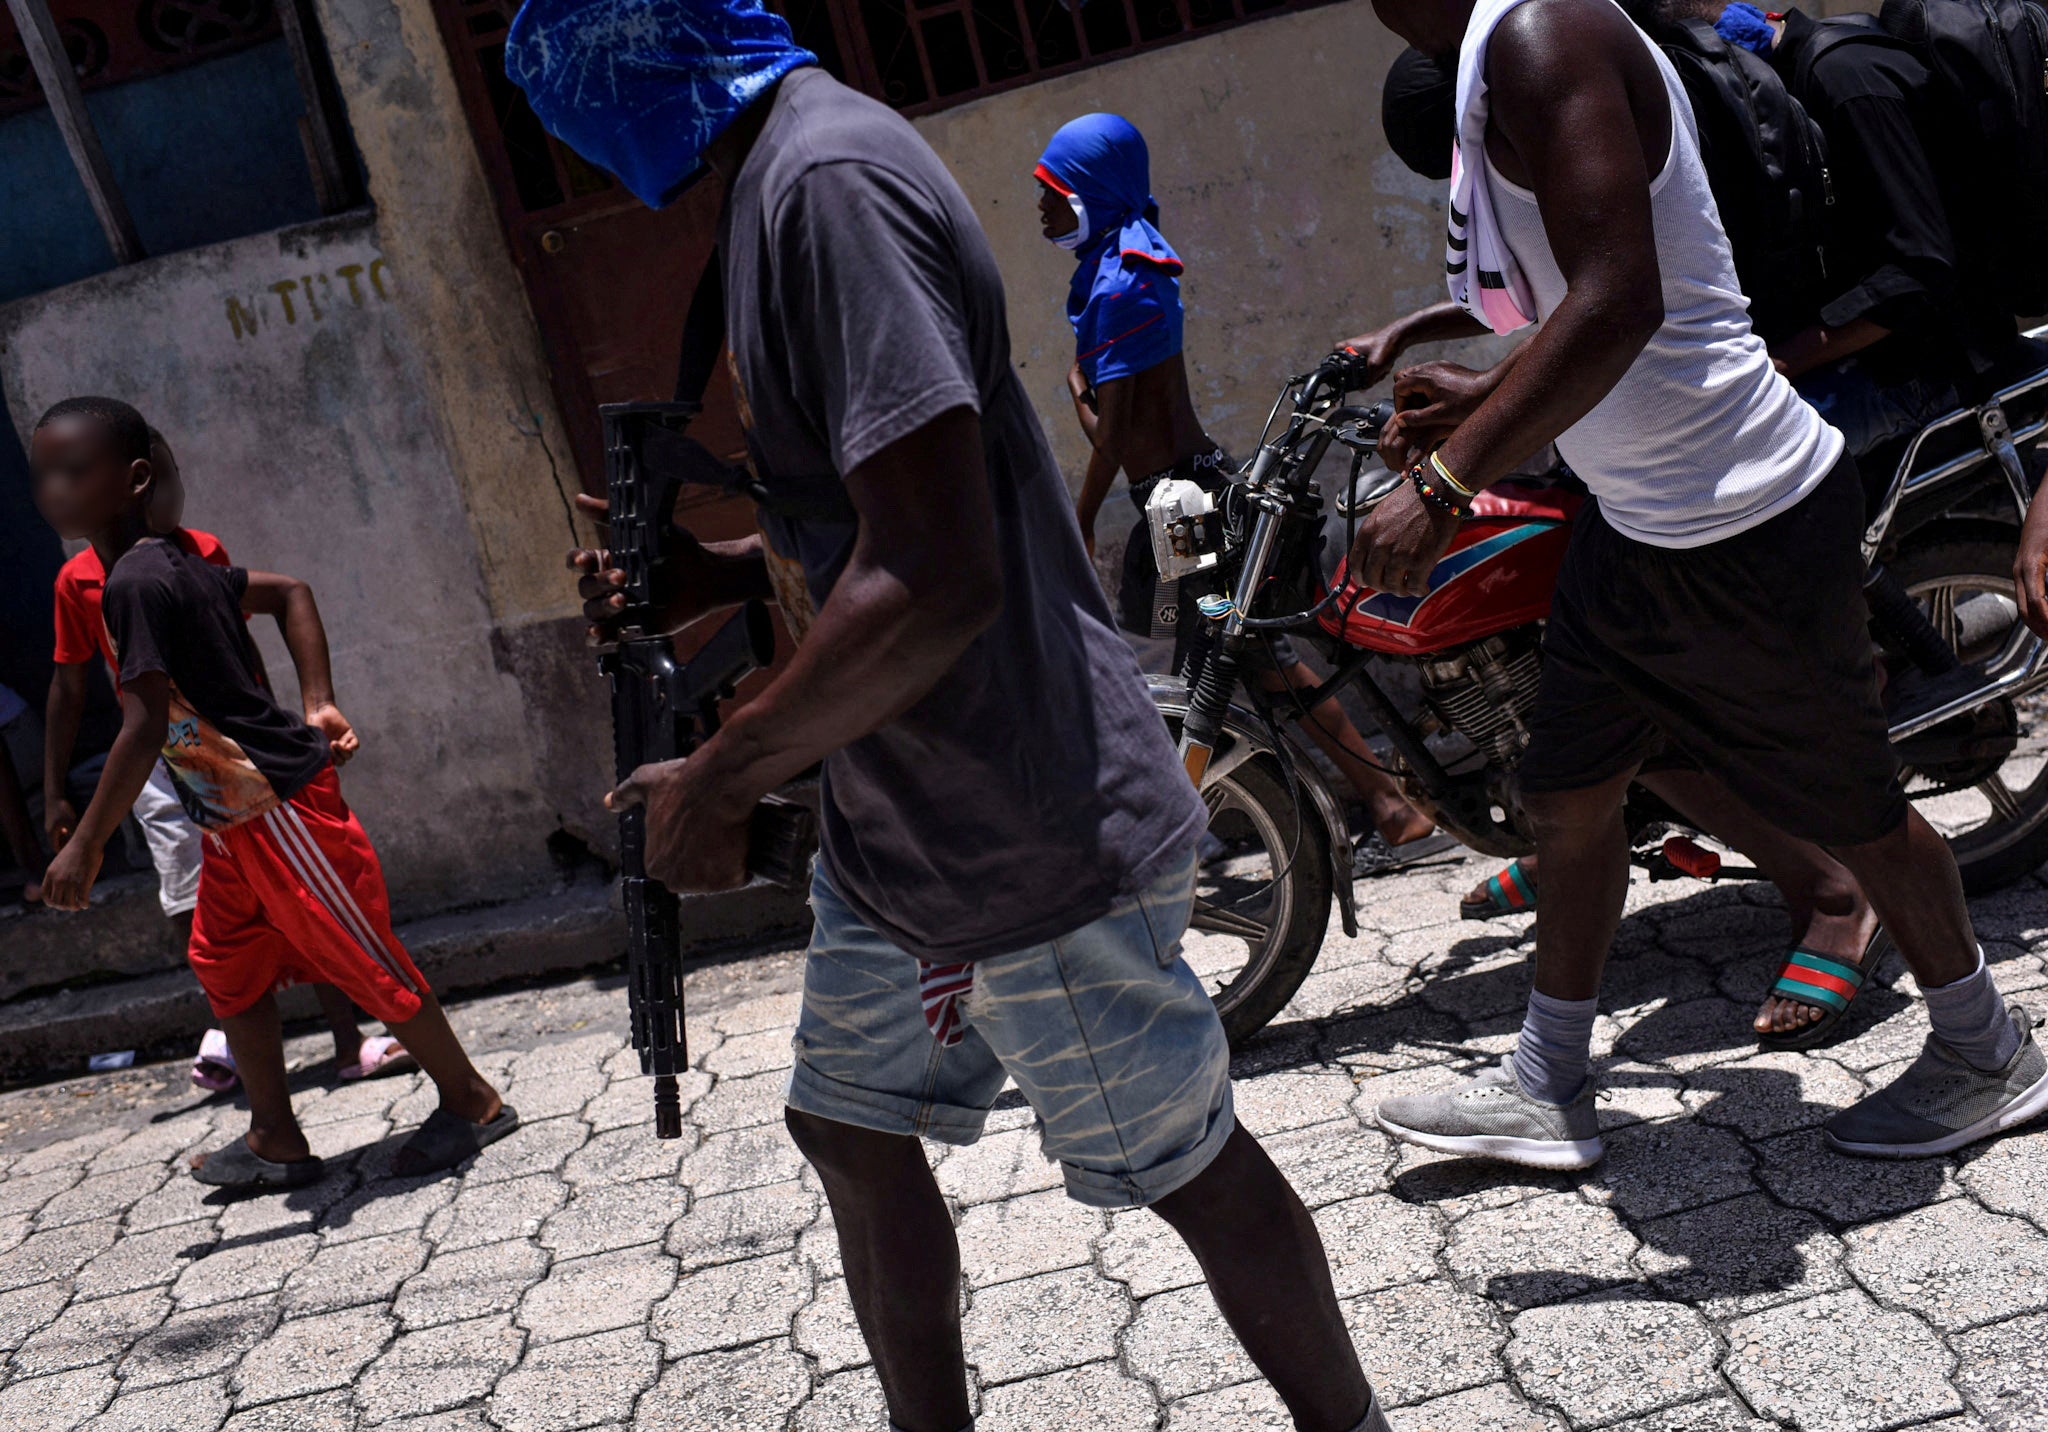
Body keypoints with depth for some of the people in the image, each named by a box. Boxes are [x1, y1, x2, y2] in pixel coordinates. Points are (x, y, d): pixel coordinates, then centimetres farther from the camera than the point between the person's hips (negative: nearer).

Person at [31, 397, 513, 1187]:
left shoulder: (135, 582, -19)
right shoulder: (175, 563, 9)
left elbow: (145, 727, -25)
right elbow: (289, 592, 21)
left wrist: (85, 845, -19)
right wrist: (318, 705, 14)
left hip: (276, 806, -10)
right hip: (237, 818, 10)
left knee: (363, 962, 0)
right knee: (227, 965, 16)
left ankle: (473, 1101, 14)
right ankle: (275, 1141, 27)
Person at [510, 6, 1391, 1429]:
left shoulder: (827, 180, -22)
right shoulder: (791, 169, 11)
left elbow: (933, 579, -30)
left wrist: (716, 784, -18)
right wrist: (720, 572, 9)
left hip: (1035, 841, -10)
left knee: (1194, 1172, 8)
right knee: (850, 1128, 19)